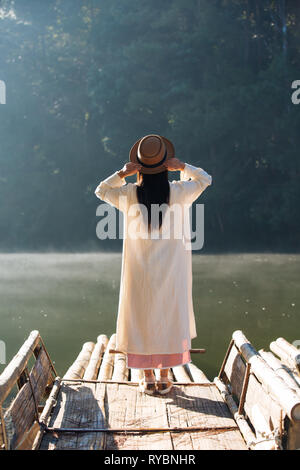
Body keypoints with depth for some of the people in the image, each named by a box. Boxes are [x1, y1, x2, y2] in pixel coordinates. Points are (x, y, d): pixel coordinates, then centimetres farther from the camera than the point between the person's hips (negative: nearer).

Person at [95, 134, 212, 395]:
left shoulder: (130, 194, -7)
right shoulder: (178, 192, -7)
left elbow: (101, 191, 13)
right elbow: (205, 179, 12)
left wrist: (121, 174, 0)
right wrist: (183, 166, -1)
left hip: (140, 270, 0)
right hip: (171, 269, 0)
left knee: (142, 318, 9)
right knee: (169, 317, 10)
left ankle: (148, 378, 12)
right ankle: (164, 377, 14)